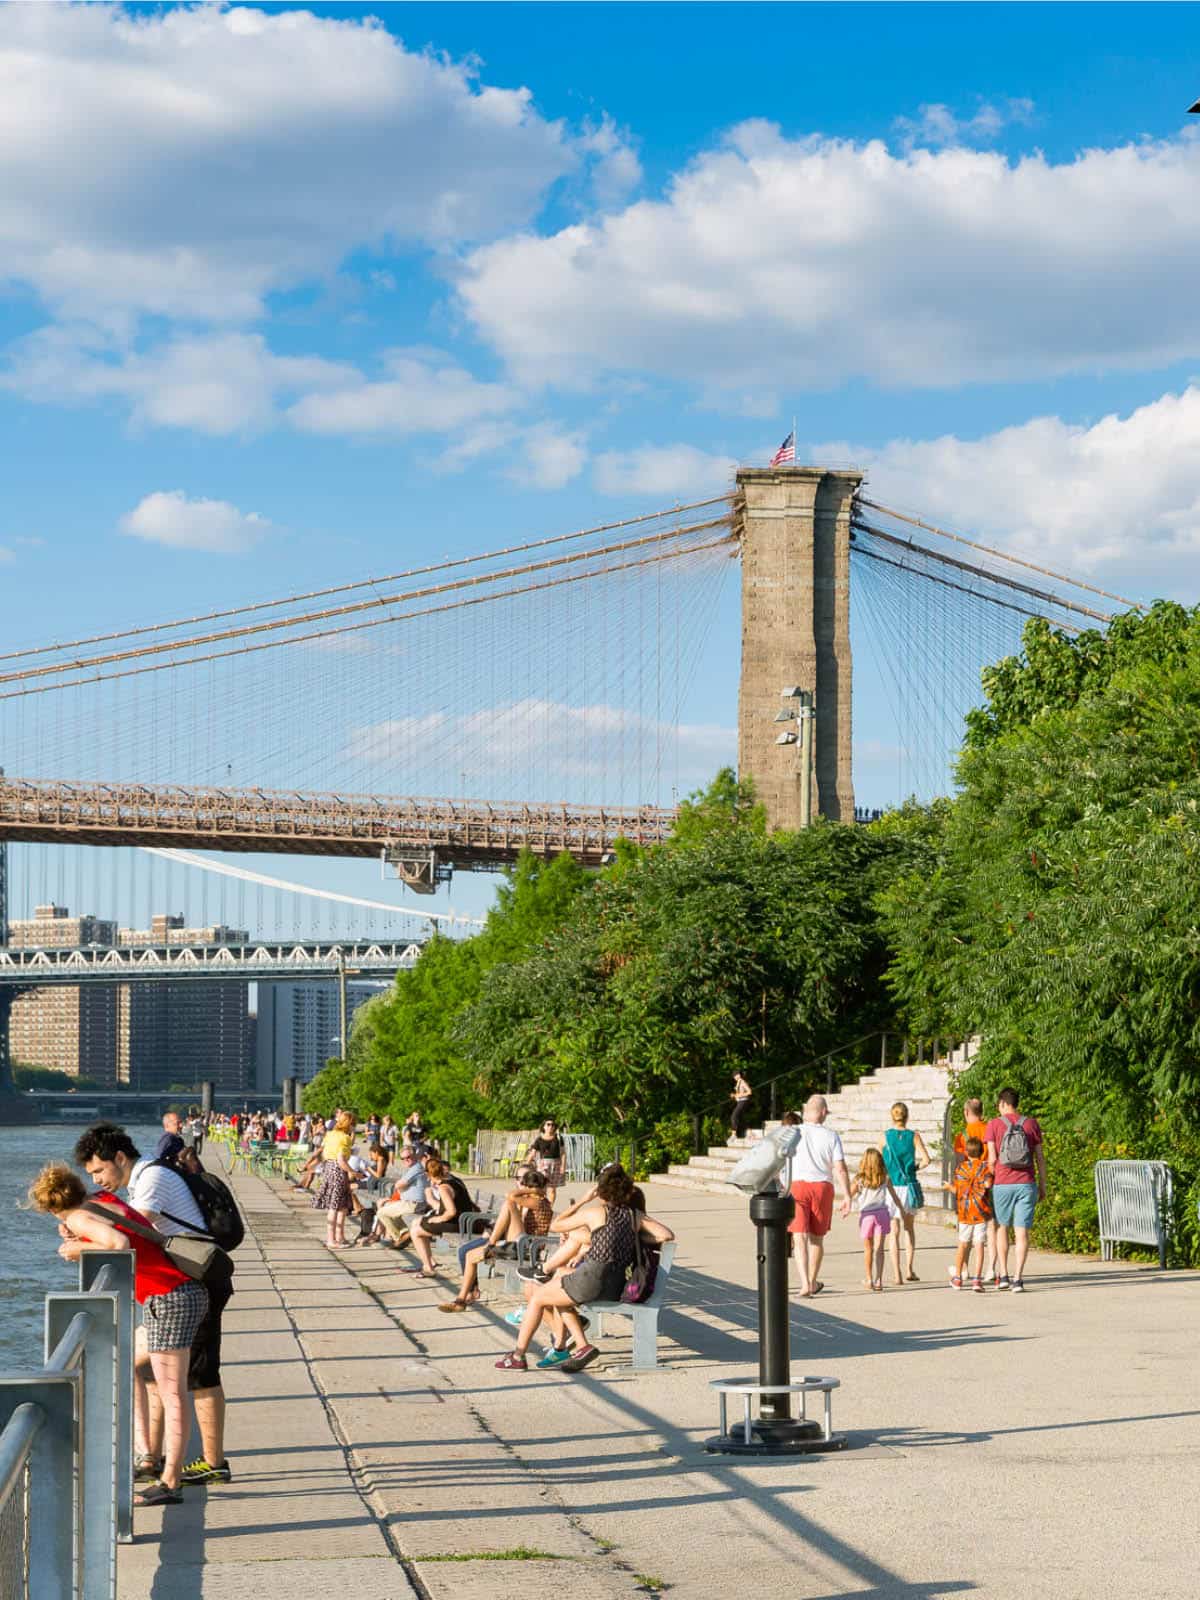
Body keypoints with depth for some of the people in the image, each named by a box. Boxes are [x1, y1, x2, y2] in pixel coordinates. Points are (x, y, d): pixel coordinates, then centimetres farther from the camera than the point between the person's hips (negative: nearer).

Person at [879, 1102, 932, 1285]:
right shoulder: (913, 1136, -2)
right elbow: (925, 1160, -8)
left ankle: (897, 1274, -3)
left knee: (894, 1231, 3)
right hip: (909, 1185, 1)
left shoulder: (885, 1136, -3)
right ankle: (909, 1269, 14)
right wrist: (915, 1167, 9)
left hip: (891, 1186, -1)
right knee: (909, 1228, 18)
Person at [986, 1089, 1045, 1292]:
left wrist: (989, 1181, 11)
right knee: (1022, 1231, 0)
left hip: (1002, 1184, -1)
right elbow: (1040, 1158, 6)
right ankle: (1017, 1278, -6)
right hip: (1026, 1184, 1)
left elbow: (992, 1158, -4)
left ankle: (1003, 1275, 11)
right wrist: (1043, 1185, 13)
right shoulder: (1031, 1124, 6)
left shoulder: (994, 1124, 0)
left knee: (1001, 1227, 16)